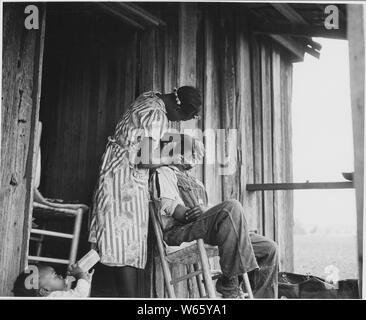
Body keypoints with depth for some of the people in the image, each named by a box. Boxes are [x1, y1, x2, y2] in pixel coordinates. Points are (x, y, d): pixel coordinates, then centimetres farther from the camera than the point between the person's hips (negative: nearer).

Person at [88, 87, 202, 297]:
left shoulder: (150, 99, 9)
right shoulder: (157, 115, -19)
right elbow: (145, 160, -21)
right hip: (126, 179, -9)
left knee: (112, 235, 10)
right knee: (127, 240, -12)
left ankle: (99, 291, 16)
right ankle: (129, 295, -13)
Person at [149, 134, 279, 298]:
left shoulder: (194, 180, 36)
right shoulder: (163, 173, 11)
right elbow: (169, 205, -6)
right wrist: (188, 214, -21)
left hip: (204, 230, 8)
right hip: (180, 231, -8)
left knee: (269, 248, -4)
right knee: (232, 207, -35)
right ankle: (230, 280, -32)